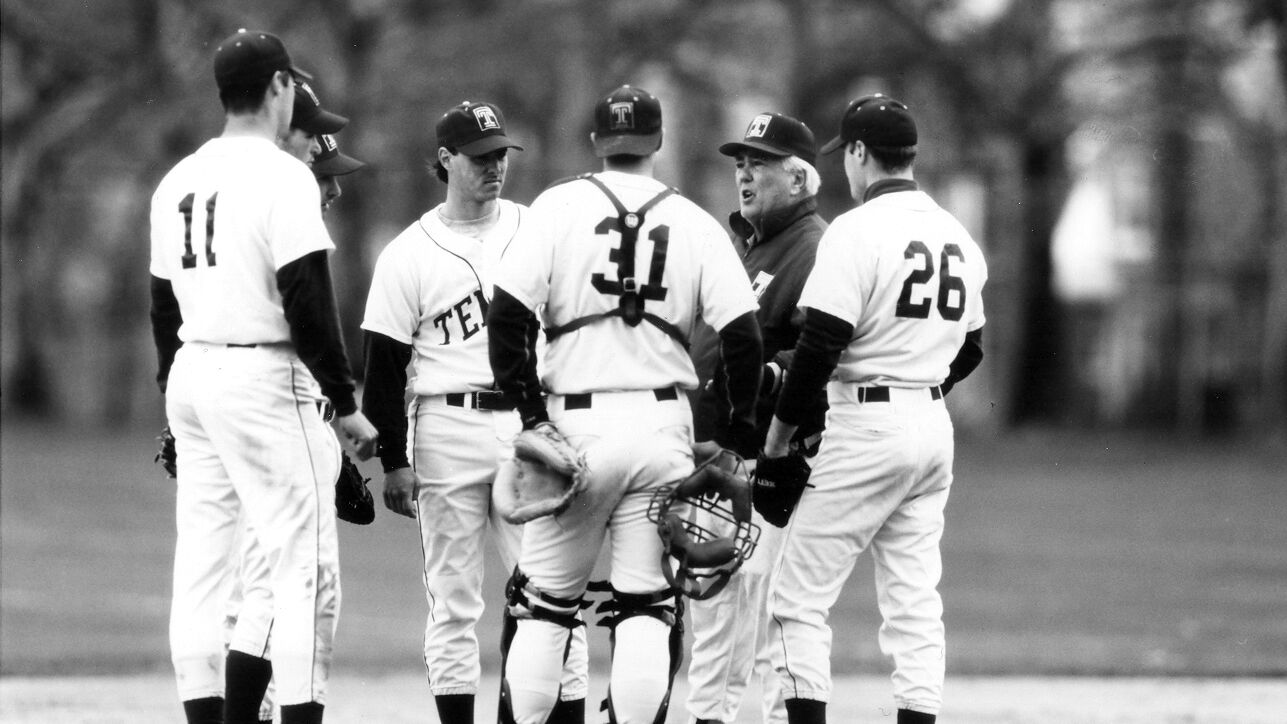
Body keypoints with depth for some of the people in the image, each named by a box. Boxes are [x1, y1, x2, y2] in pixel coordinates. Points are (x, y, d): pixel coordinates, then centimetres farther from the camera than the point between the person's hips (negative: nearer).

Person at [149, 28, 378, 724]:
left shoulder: (178, 181, 11)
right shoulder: (283, 177, -11)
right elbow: (309, 308, -15)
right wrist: (348, 407, -9)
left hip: (191, 377, 7)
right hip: (265, 380, -7)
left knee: (201, 564, 8)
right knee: (305, 566, -4)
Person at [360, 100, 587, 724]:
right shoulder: (409, 255, 1)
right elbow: (385, 366, 1)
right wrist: (393, 459, -5)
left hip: (530, 426, 2)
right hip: (448, 431, -2)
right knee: (453, 600, 2)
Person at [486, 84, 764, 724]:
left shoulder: (560, 207, 0)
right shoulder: (694, 223, 4)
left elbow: (507, 316, -8)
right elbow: (742, 333, -1)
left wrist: (531, 413, -3)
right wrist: (741, 432, 9)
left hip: (577, 423, -1)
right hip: (663, 425, 1)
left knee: (544, 601, 8)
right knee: (648, 606, 4)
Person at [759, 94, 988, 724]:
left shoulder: (857, 231, -12)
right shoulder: (958, 237, 12)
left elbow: (822, 342, -15)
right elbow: (970, 349, 18)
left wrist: (780, 430, -5)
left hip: (865, 428, -7)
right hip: (934, 426, 7)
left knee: (800, 595, -2)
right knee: (914, 600, 8)